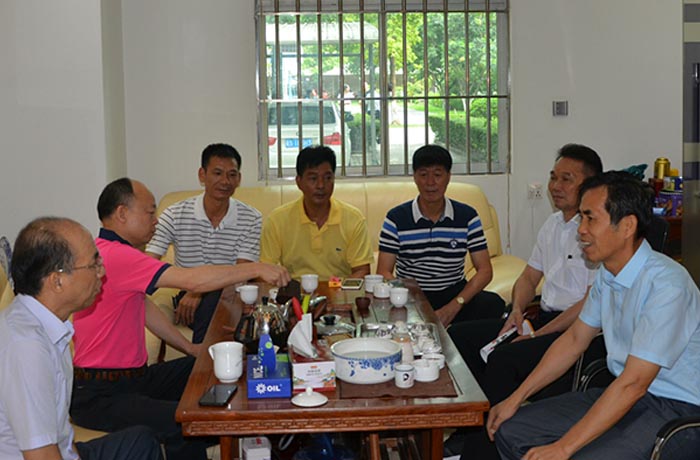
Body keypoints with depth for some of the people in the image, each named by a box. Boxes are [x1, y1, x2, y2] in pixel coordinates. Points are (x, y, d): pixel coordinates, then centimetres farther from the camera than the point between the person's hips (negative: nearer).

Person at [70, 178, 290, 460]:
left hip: (131, 376, 11)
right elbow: (193, 281, -27)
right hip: (98, 395, -11)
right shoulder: (114, 256, -22)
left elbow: (145, 306, 20)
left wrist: (190, 348, 16)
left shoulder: (117, 252, 14)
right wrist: (256, 270, -19)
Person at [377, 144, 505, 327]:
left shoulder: (467, 217, 1)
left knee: (493, 304, -28)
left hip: (455, 293, 2)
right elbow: (384, 272, -6)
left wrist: (454, 306, -19)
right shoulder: (396, 218, -3)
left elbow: (484, 270, -3)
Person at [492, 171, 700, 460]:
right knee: (511, 431, 0)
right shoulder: (607, 273, 2)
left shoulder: (667, 284, -25)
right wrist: (516, 399, 11)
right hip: (622, 392, 8)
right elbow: (575, 339, 14)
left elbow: (633, 384, -26)